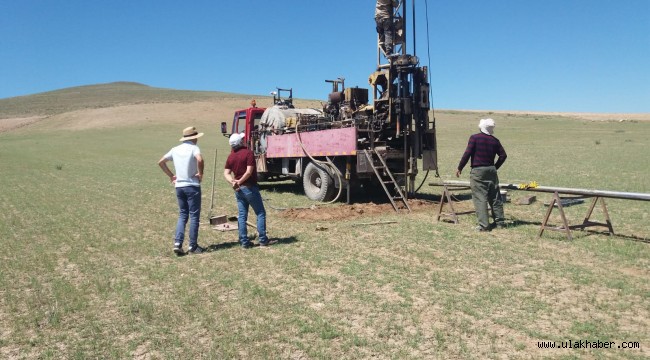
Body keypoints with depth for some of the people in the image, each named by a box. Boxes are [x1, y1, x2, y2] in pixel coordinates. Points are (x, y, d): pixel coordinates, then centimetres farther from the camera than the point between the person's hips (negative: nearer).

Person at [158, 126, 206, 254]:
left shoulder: (175, 149, 10)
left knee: (182, 215, 15)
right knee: (194, 216, 3)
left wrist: (171, 175, 18)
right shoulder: (194, 148, -9)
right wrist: (200, 173, -16)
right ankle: (193, 246, 8)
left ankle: (177, 243, 3)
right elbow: (200, 160, -30)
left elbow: (161, 162, 17)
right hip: (192, 186, -6)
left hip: (179, 186, 6)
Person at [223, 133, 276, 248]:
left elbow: (226, 173, 3)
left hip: (238, 190, 7)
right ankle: (263, 240, 2)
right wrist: (240, 182, -11)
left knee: (242, 216, 9)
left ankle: (244, 242, 9)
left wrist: (233, 182, -10)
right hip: (249, 187, -7)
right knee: (260, 213, 2)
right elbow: (249, 172, -19)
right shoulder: (248, 153, -12)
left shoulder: (231, 156, 8)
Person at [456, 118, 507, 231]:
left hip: (477, 171, -5)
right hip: (491, 171, 5)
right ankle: (500, 222, 22)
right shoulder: (495, 140, 7)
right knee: (495, 197, 13)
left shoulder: (474, 138, -7)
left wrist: (459, 168, -4)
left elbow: (467, 154, -11)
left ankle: (484, 225, -6)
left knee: (480, 198, -3)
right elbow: (503, 155, 8)